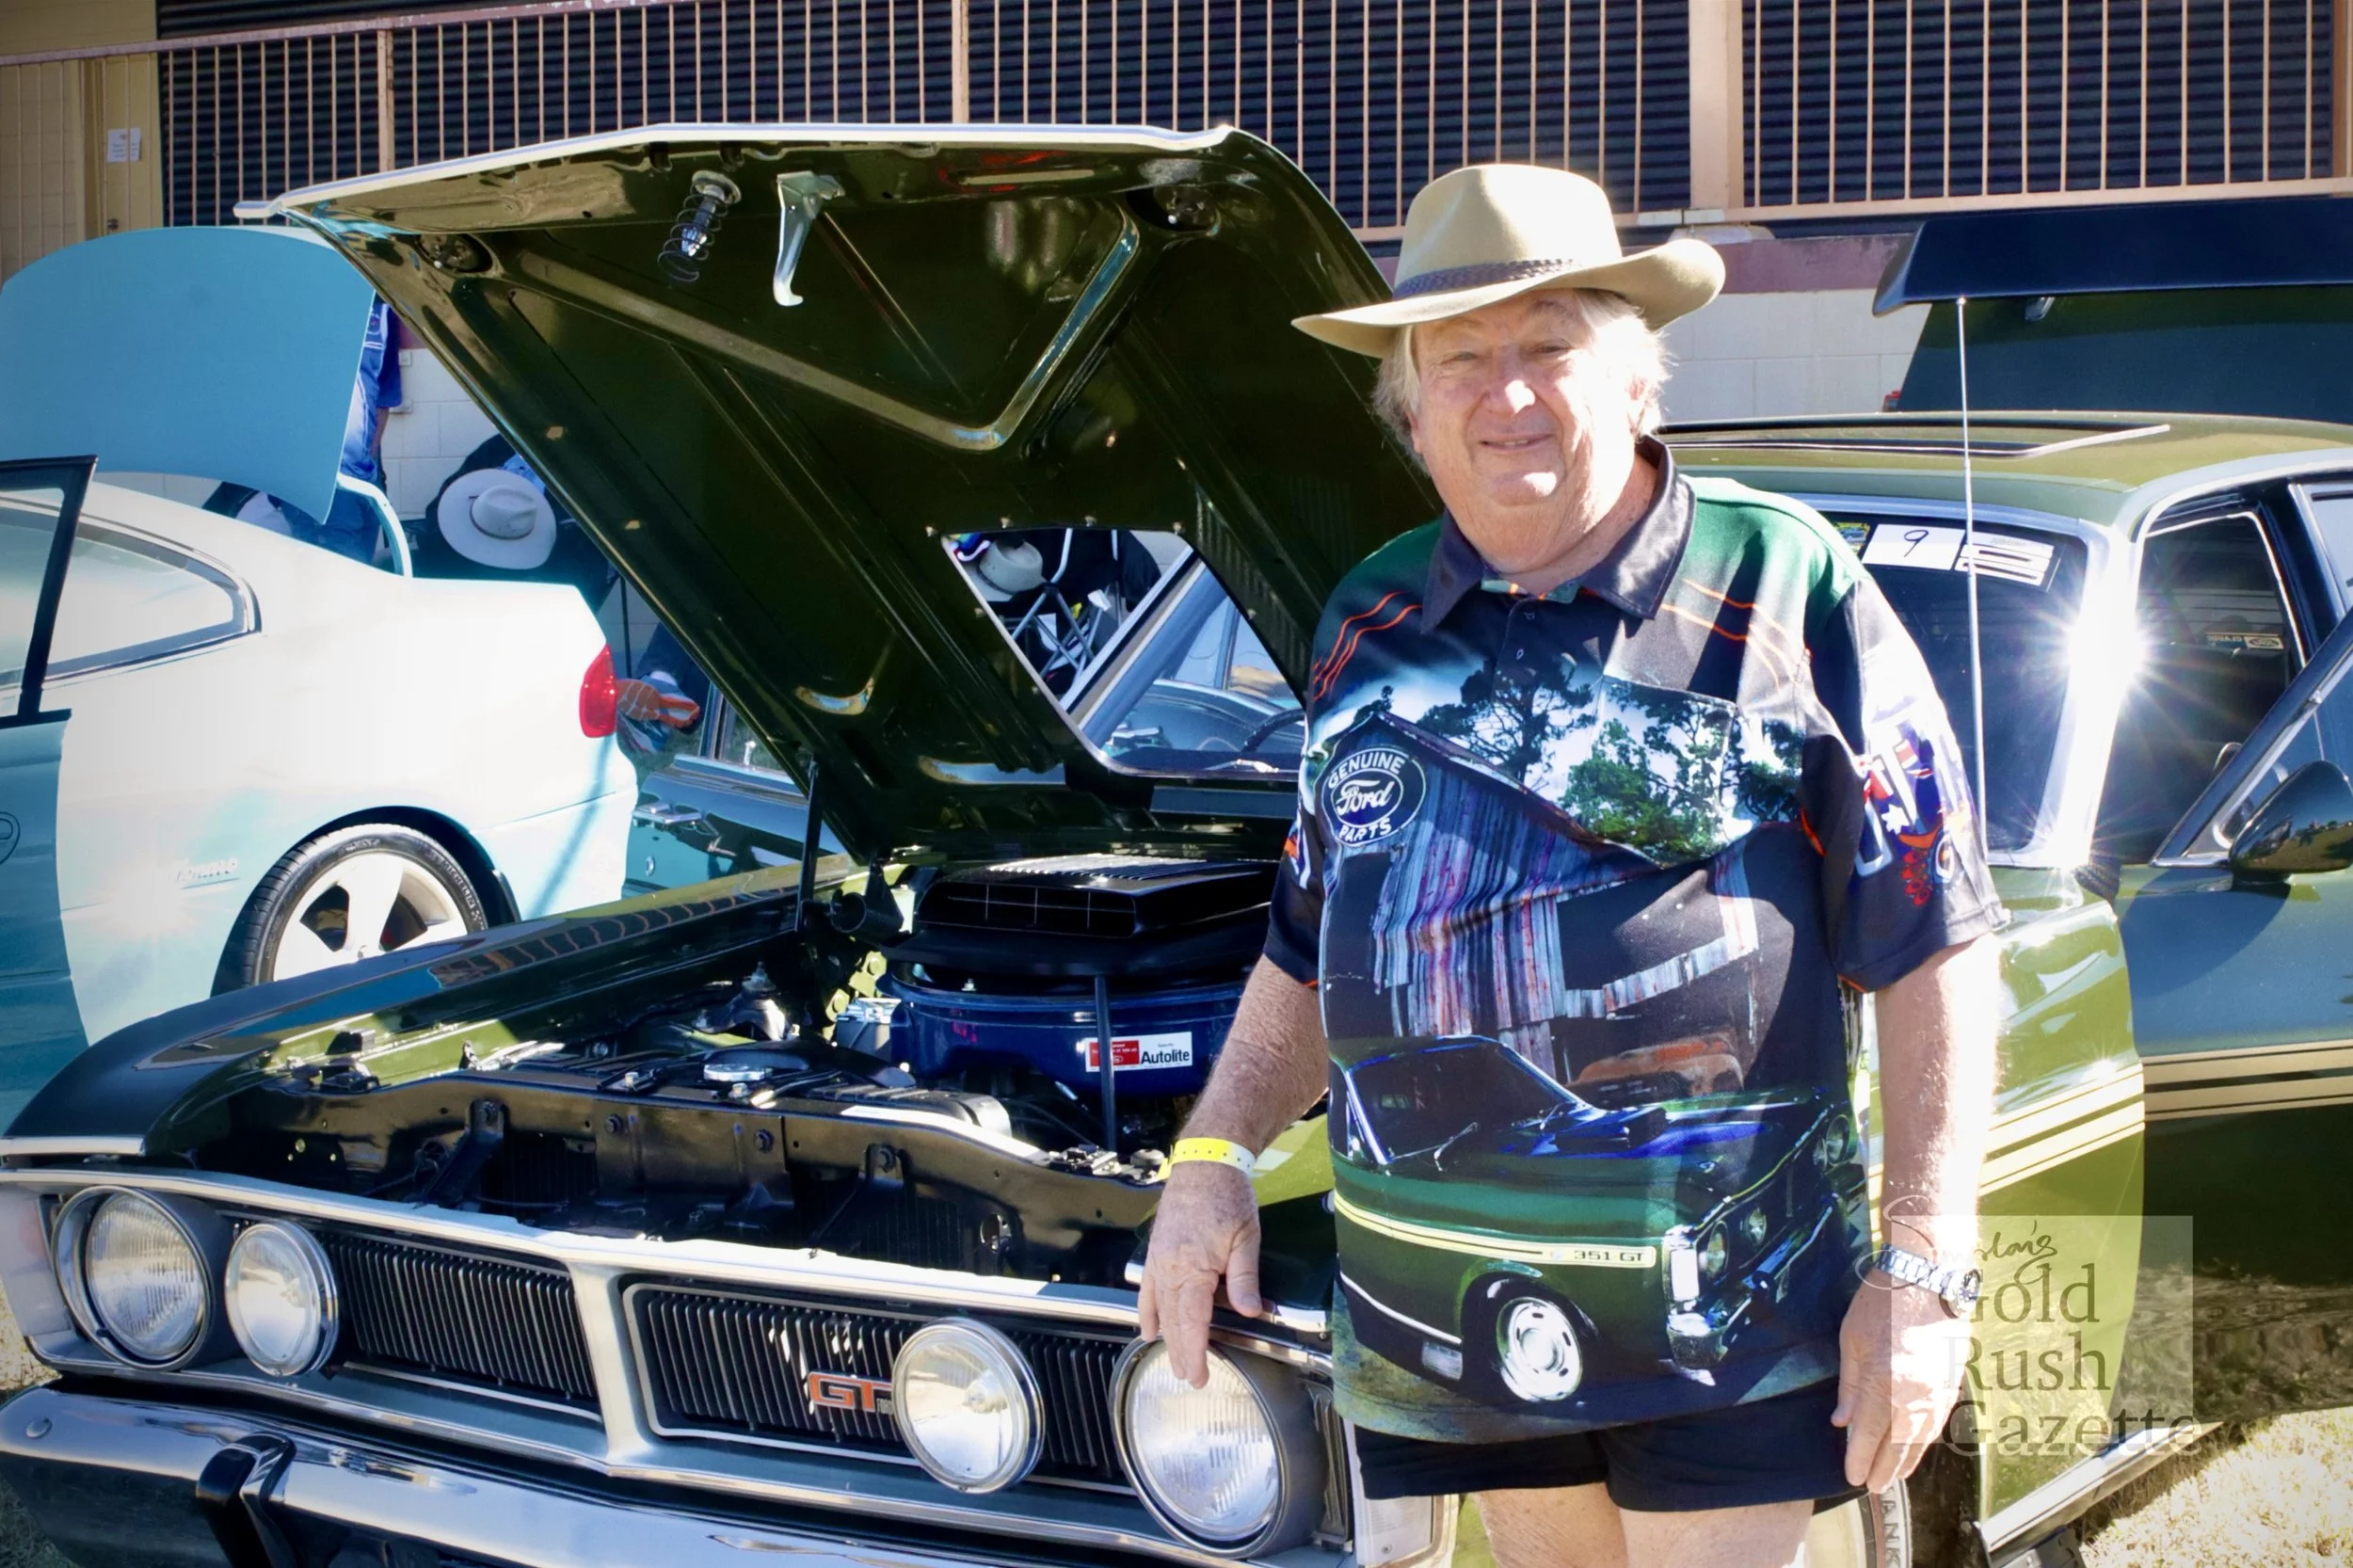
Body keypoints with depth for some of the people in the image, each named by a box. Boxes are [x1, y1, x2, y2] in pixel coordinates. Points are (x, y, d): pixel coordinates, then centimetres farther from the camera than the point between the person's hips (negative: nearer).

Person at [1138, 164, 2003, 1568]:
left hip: (1724, 1302, -5)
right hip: (1452, 1308, 5)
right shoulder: (1369, 625, 11)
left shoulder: (1787, 594, -5)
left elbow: (1934, 951, -7)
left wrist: (1924, 1271, -12)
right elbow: (1311, 945, 21)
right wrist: (1213, 1158, 8)